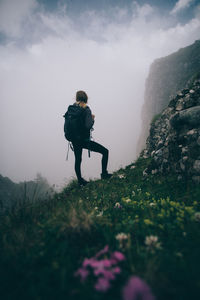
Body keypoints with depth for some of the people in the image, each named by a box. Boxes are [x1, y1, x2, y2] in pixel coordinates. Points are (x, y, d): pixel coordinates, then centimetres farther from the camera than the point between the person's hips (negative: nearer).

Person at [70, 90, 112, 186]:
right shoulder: (86, 110, -18)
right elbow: (88, 126, -29)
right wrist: (92, 119, -10)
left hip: (75, 140, 7)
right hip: (84, 140, -6)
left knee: (77, 160, 21)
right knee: (105, 151, 9)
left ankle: (80, 181, 36)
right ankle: (104, 173, 13)